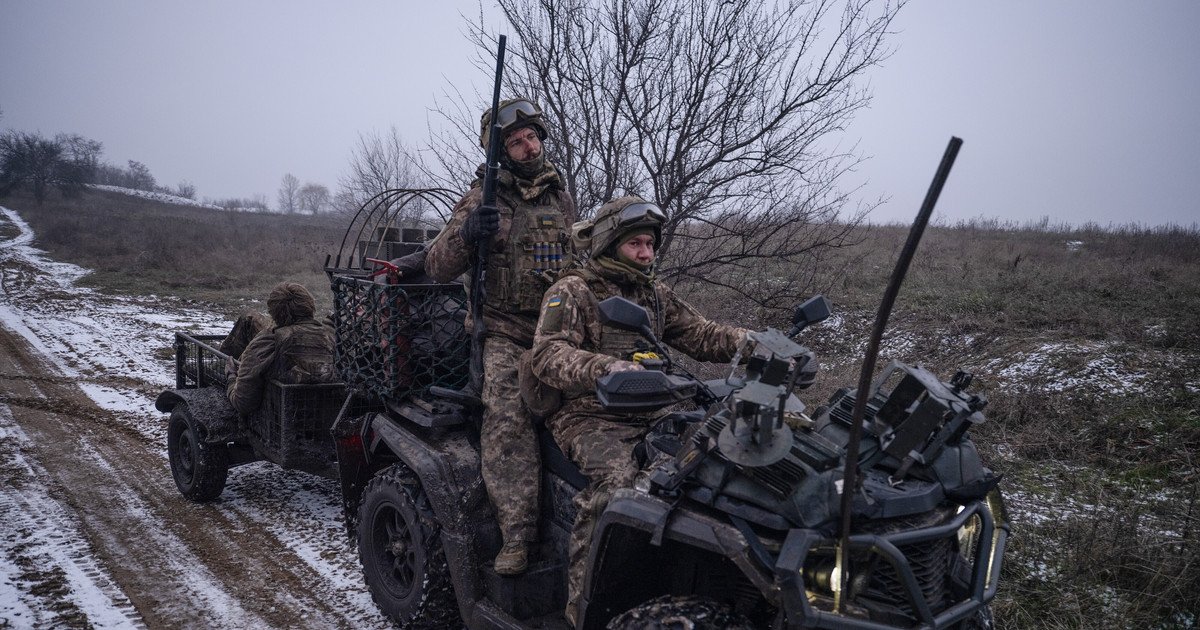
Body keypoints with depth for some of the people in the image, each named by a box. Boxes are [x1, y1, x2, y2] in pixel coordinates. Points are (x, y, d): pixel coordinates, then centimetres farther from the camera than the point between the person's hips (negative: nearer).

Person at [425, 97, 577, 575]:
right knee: (507, 419, -26)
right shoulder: (484, 199, 3)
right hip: (505, 334, -4)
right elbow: (438, 268, -3)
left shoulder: (561, 198, 17)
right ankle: (517, 534, -22)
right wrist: (466, 233, -22)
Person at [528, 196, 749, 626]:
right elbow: (547, 356, -17)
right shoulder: (572, 291, -2)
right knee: (614, 478, -35)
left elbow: (701, 335, 16)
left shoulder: (656, 296, 19)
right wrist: (605, 368, -35)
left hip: (648, 416, 6)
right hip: (587, 418, -6)